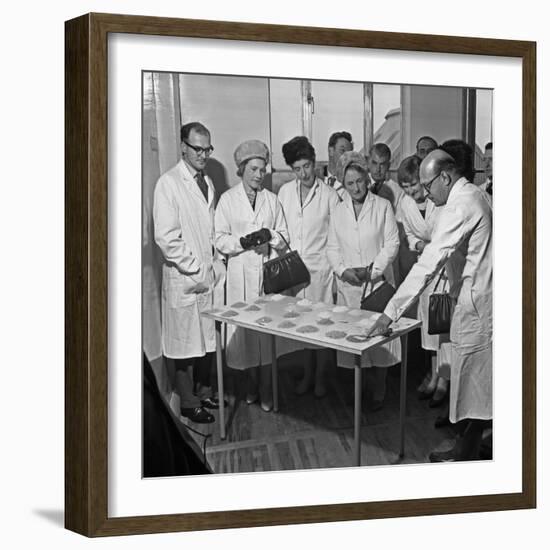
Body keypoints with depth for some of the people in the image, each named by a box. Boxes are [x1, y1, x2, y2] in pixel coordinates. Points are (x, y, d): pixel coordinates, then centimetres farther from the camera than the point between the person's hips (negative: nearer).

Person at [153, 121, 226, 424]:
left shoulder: (206, 182, 12)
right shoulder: (169, 183, -11)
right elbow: (166, 237, -16)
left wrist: (216, 266, 8)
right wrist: (195, 270, -14)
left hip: (209, 276, 7)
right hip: (184, 279, -7)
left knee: (208, 340, 15)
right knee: (186, 343, 4)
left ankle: (204, 392, 30)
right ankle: (189, 402, 17)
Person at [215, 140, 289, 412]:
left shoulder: (272, 200, 9)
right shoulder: (228, 199, 2)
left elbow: (284, 236, 10)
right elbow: (220, 240, 0)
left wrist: (270, 235, -11)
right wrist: (243, 241, -17)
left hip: (269, 271, 1)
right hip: (241, 271, -1)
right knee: (246, 327, 2)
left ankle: (267, 389, 12)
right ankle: (252, 383, 20)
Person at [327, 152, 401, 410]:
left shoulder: (383, 206, 1)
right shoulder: (339, 210, 10)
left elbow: (392, 243, -2)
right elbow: (332, 247, 10)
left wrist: (374, 269, -13)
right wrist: (342, 270, -7)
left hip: (378, 281, -2)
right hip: (349, 284, 3)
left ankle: (379, 389, 12)